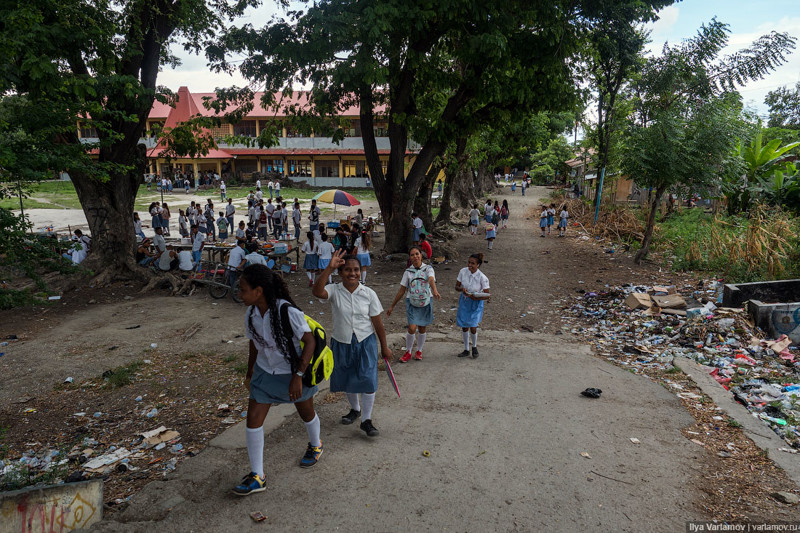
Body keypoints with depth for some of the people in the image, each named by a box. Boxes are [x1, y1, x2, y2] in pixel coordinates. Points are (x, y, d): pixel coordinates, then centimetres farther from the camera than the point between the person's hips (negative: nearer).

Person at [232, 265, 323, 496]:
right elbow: (254, 345, 7)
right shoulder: (251, 314, -9)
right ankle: (257, 477, 13)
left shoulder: (288, 312, -30)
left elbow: (309, 342, -23)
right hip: (265, 372, 5)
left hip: (293, 372, -5)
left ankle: (315, 446, 50)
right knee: (253, 419, -2)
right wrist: (250, 373, 16)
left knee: (306, 413, 17)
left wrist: (298, 376, -25)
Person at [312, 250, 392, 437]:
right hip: (341, 344, 1)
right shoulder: (334, 291, -11)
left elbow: (377, 323, -2)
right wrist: (329, 268, -43)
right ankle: (355, 409, 44)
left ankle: (366, 420, 12)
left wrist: (384, 347, 3)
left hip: (365, 343, -1)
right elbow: (317, 291, -35)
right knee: (347, 380, 18)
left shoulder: (369, 294, -9)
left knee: (368, 381, -6)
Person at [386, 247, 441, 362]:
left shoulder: (428, 268, -3)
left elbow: (431, 280, -25)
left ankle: (419, 351, 31)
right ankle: (408, 352, 12)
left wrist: (435, 291, -47)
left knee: (422, 329, 9)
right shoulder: (408, 272, 1)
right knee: (412, 328, -9)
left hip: (426, 302, 0)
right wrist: (392, 306, 7)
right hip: (412, 302, 0)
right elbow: (401, 291, 6)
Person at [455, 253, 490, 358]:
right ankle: (466, 350, 29)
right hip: (464, 301, 3)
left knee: (473, 328, -9)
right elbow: (457, 286, -2)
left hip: (476, 303, -3)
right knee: (464, 327, 9)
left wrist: (476, 297, -30)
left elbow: (487, 295, -15)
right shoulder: (463, 271, -12)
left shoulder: (482, 278, -21)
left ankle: (474, 347, 22)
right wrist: (462, 289, -24)